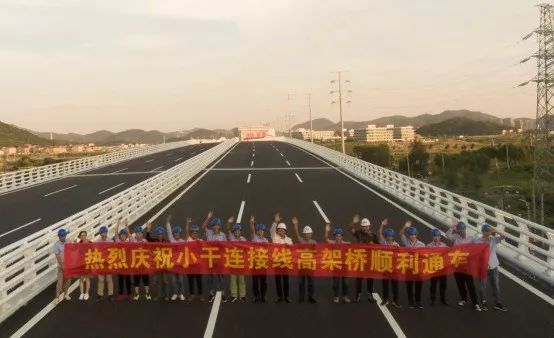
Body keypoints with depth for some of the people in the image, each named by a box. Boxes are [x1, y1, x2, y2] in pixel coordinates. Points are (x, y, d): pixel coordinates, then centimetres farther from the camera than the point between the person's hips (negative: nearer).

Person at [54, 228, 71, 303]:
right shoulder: (56, 244, -8)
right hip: (61, 266, -3)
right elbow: (57, 256, -11)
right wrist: (62, 265, -16)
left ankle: (65, 294, 26)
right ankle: (57, 297, 1)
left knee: (68, 280, 11)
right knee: (60, 281, -4)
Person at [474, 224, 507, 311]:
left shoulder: (494, 239, -2)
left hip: (493, 266, 3)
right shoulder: (477, 241, -10)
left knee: (496, 285, 12)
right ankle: (483, 303, 23)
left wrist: (495, 231, -25)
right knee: (482, 285, 9)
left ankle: (497, 303, 23)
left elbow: (504, 236, -14)